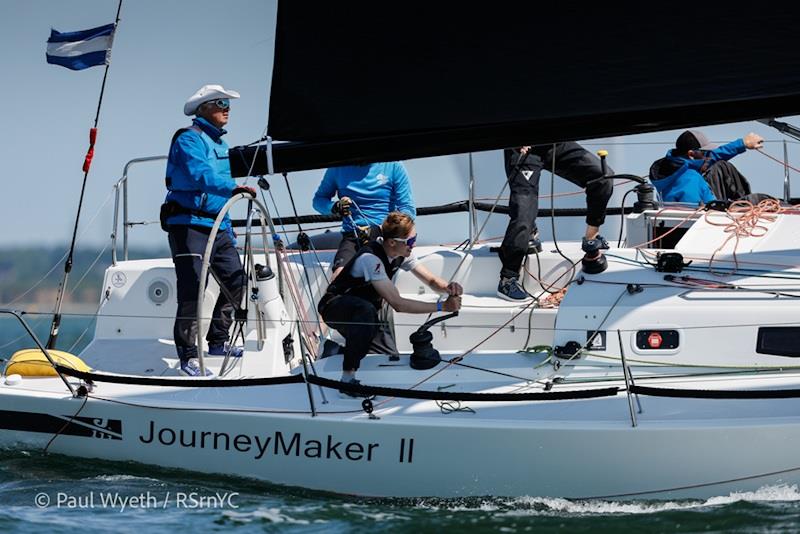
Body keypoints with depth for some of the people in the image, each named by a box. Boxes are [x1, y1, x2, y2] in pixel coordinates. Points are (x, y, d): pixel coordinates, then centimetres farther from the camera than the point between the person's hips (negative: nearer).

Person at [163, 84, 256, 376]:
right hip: (189, 225, -9)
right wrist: (232, 188, -33)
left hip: (217, 226, 9)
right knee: (192, 290, -11)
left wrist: (228, 227, 26)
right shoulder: (189, 139, -8)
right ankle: (188, 355, -8)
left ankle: (218, 341, 21)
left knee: (235, 278, 6)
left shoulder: (220, 144, 22)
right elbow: (199, 174, -26)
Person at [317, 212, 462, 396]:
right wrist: (442, 306, -36)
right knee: (366, 310, -41)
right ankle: (348, 377, -36)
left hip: (363, 310, 8)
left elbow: (431, 280, 0)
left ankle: (343, 347, 24)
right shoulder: (370, 259, -32)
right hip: (335, 306, -8)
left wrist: (448, 287, -24)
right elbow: (397, 303, -35)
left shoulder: (402, 252, -8)